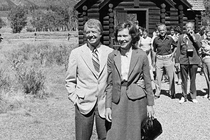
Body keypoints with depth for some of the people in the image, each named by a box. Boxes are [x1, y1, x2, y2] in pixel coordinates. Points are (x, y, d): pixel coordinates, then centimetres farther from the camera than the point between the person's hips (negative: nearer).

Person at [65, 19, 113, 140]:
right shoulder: (76, 53, 1)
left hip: (105, 104, 1)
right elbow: (70, 80, 6)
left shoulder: (110, 53, 2)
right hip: (84, 104, -1)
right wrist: (75, 98, -3)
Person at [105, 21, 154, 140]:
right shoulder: (112, 57, 2)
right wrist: (108, 106, 2)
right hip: (118, 101, 2)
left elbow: (148, 81, 1)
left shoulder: (141, 55, -3)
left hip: (137, 100, -1)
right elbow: (110, 83, 5)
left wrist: (150, 104, 1)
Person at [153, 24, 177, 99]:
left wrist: (173, 53, 5)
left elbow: (175, 46, 18)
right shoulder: (156, 39, 1)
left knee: (171, 77, 3)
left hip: (168, 59, 0)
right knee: (158, 77, 3)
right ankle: (157, 93, 13)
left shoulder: (170, 39, 0)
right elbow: (154, 49, 12)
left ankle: (172, 93, 15)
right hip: (159, 59, 0)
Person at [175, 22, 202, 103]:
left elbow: (199, 46, -7)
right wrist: (177, 61, 3)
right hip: (183, 60, 0)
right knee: (184, 80, 4)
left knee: (193, 80, 3)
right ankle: (184, 96, 13)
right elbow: (178, 50, 7)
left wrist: (193, 37, -11)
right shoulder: (181, 37, 9)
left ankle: (193, 96, 14)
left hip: (193, 60, 0)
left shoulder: (197, 37, 9)